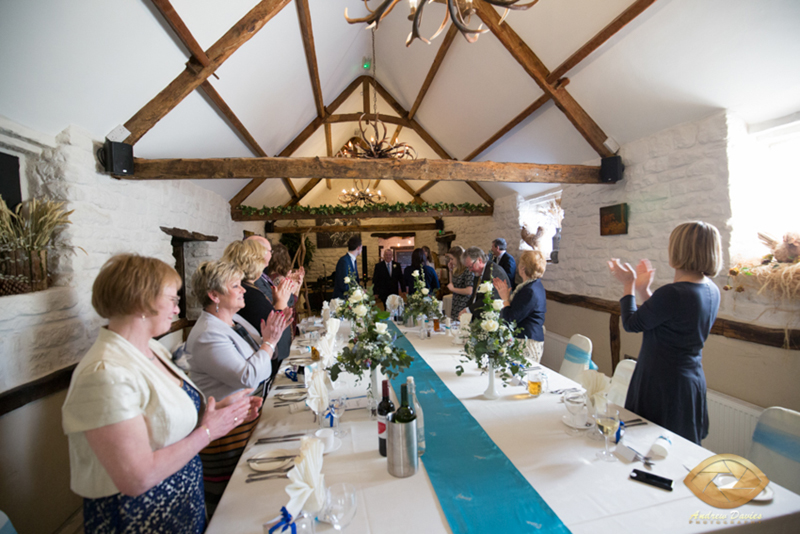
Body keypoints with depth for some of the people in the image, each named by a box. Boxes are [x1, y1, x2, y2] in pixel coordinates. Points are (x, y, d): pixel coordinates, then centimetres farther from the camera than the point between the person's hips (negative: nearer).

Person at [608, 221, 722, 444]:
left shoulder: (673, 293, -26)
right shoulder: (712, 291, 3)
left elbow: (632, 324, -13)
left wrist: (628, 285, -2)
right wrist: (643, 289, 15)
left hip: (664, 387, -9)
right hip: (692, 382, 9)